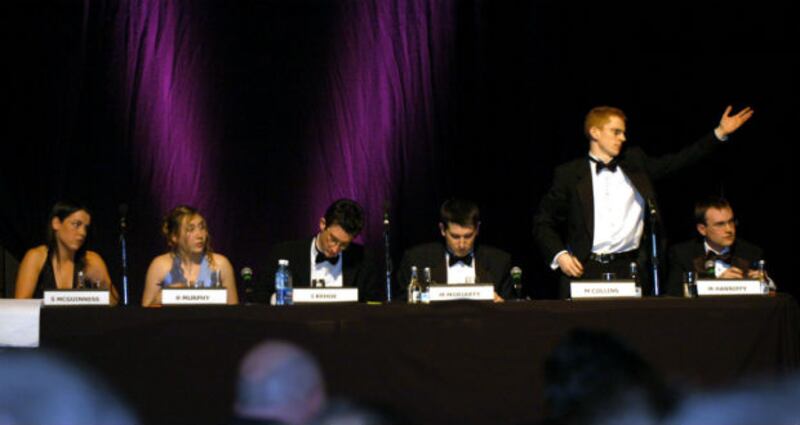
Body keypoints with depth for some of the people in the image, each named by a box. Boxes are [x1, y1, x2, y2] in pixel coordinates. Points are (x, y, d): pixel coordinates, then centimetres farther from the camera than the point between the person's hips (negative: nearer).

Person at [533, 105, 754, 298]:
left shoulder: (634, 163, 16)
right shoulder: (569, 174, 7)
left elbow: (677, 162, 13)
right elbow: (543, 223, 9)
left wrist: (720, 133, 8)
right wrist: (559, 255, -6)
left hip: (629, 269, 2)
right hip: (585, 269, -2)